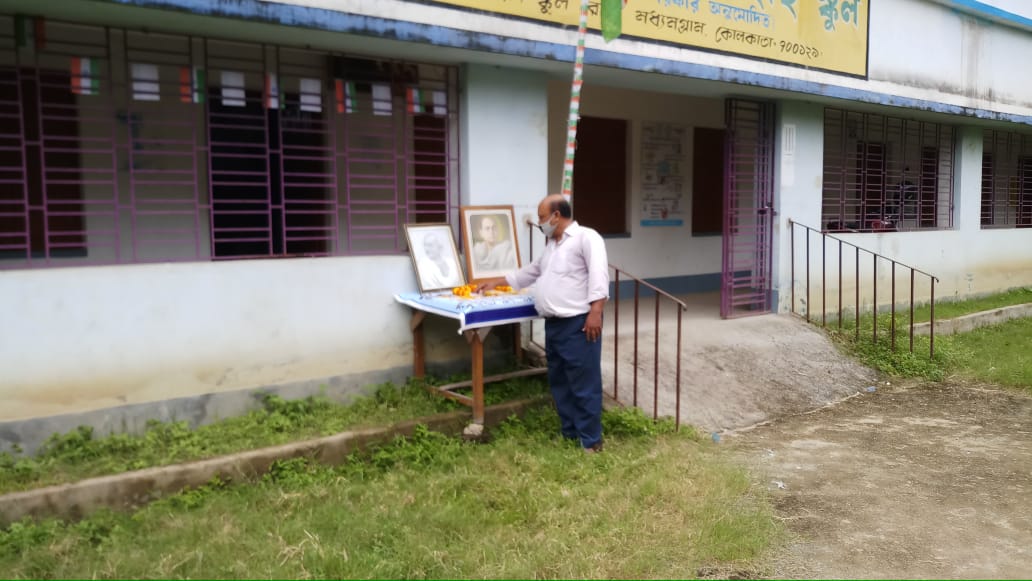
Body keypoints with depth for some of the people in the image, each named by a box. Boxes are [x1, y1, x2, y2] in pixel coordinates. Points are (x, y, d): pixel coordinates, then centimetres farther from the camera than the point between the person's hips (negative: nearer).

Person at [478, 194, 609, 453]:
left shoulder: (586, 238, -8)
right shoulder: (551, 246, 21)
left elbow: (598, 275, -19)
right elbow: (529, 273, 32)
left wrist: (595, 312, -26)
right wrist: (495, 282, 35)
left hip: (578, 324, -9)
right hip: (554, 324, 10)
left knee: (583, 384, -5)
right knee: (559, 382, 14)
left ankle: (591, 441, 3)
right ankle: (570, 433, 25)